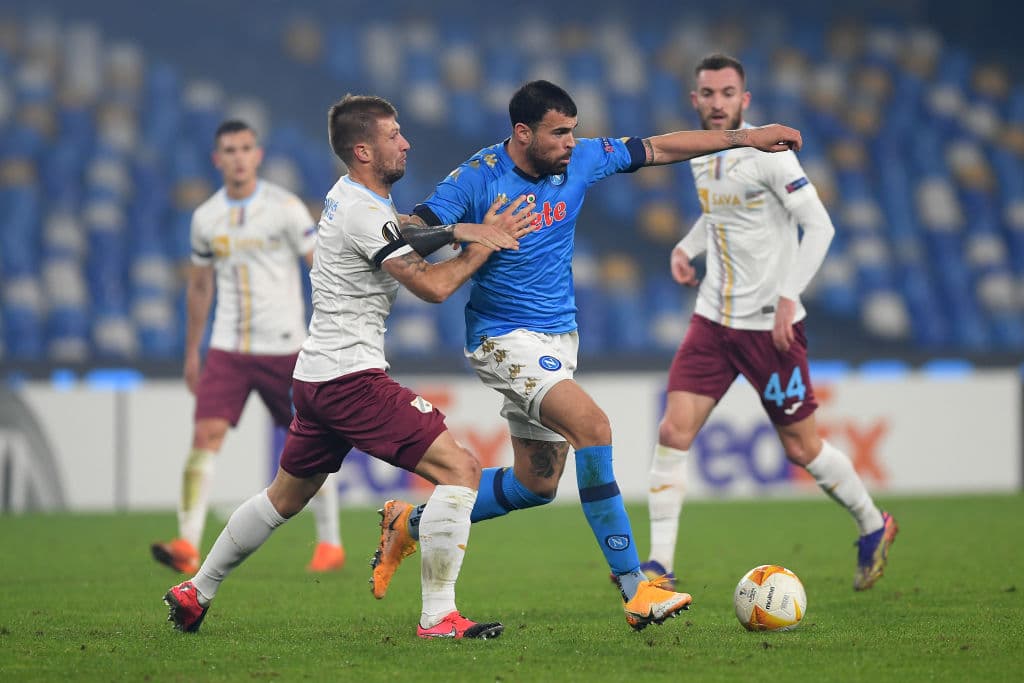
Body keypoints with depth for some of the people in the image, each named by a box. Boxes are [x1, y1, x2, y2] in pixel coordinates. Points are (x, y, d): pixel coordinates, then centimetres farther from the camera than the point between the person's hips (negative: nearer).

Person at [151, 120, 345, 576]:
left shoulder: (284, 208, -5)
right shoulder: (205, 218, 7)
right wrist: (191, 354, 19)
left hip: (284, 346, -3)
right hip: (227, 348, 3)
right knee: (205, 435, -13)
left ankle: (330, 544, 19)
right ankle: (187, 547, -18)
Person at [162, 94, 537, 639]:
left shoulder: (348, 195, 13)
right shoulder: (365, 214, -17)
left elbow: (409, 239, 18)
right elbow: (432, 286, -16)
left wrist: (459, 231, 0)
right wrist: (486, 242, -4)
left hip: (316, 375, 10)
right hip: (352, 376, -10)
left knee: (285, 496, 25)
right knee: (460, 469, -13)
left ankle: (194, 593, 35)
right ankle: (437, 616, -15)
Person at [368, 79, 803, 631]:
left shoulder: (580, 160, -1)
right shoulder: (479, 179, -16)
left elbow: (659, 149, 9)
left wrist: (747, 138, 9)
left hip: (557, 336, 8)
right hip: (504, 337, -8)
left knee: (537, 484, 11)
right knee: (592, 426, -27)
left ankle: (410, 523, 31)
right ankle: (634, 589, -26)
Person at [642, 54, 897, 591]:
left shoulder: (767, 152, -14)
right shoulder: (700, 155, 8)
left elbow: (819, 226, -16)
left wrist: (788, 296, -22)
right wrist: (687, 246, 8)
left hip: (770, 324, -6)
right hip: (712, 319, 6)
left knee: (802, 448, 4)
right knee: (673, 431, -9)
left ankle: (873, 526, 30)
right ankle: (660, 564, -6)